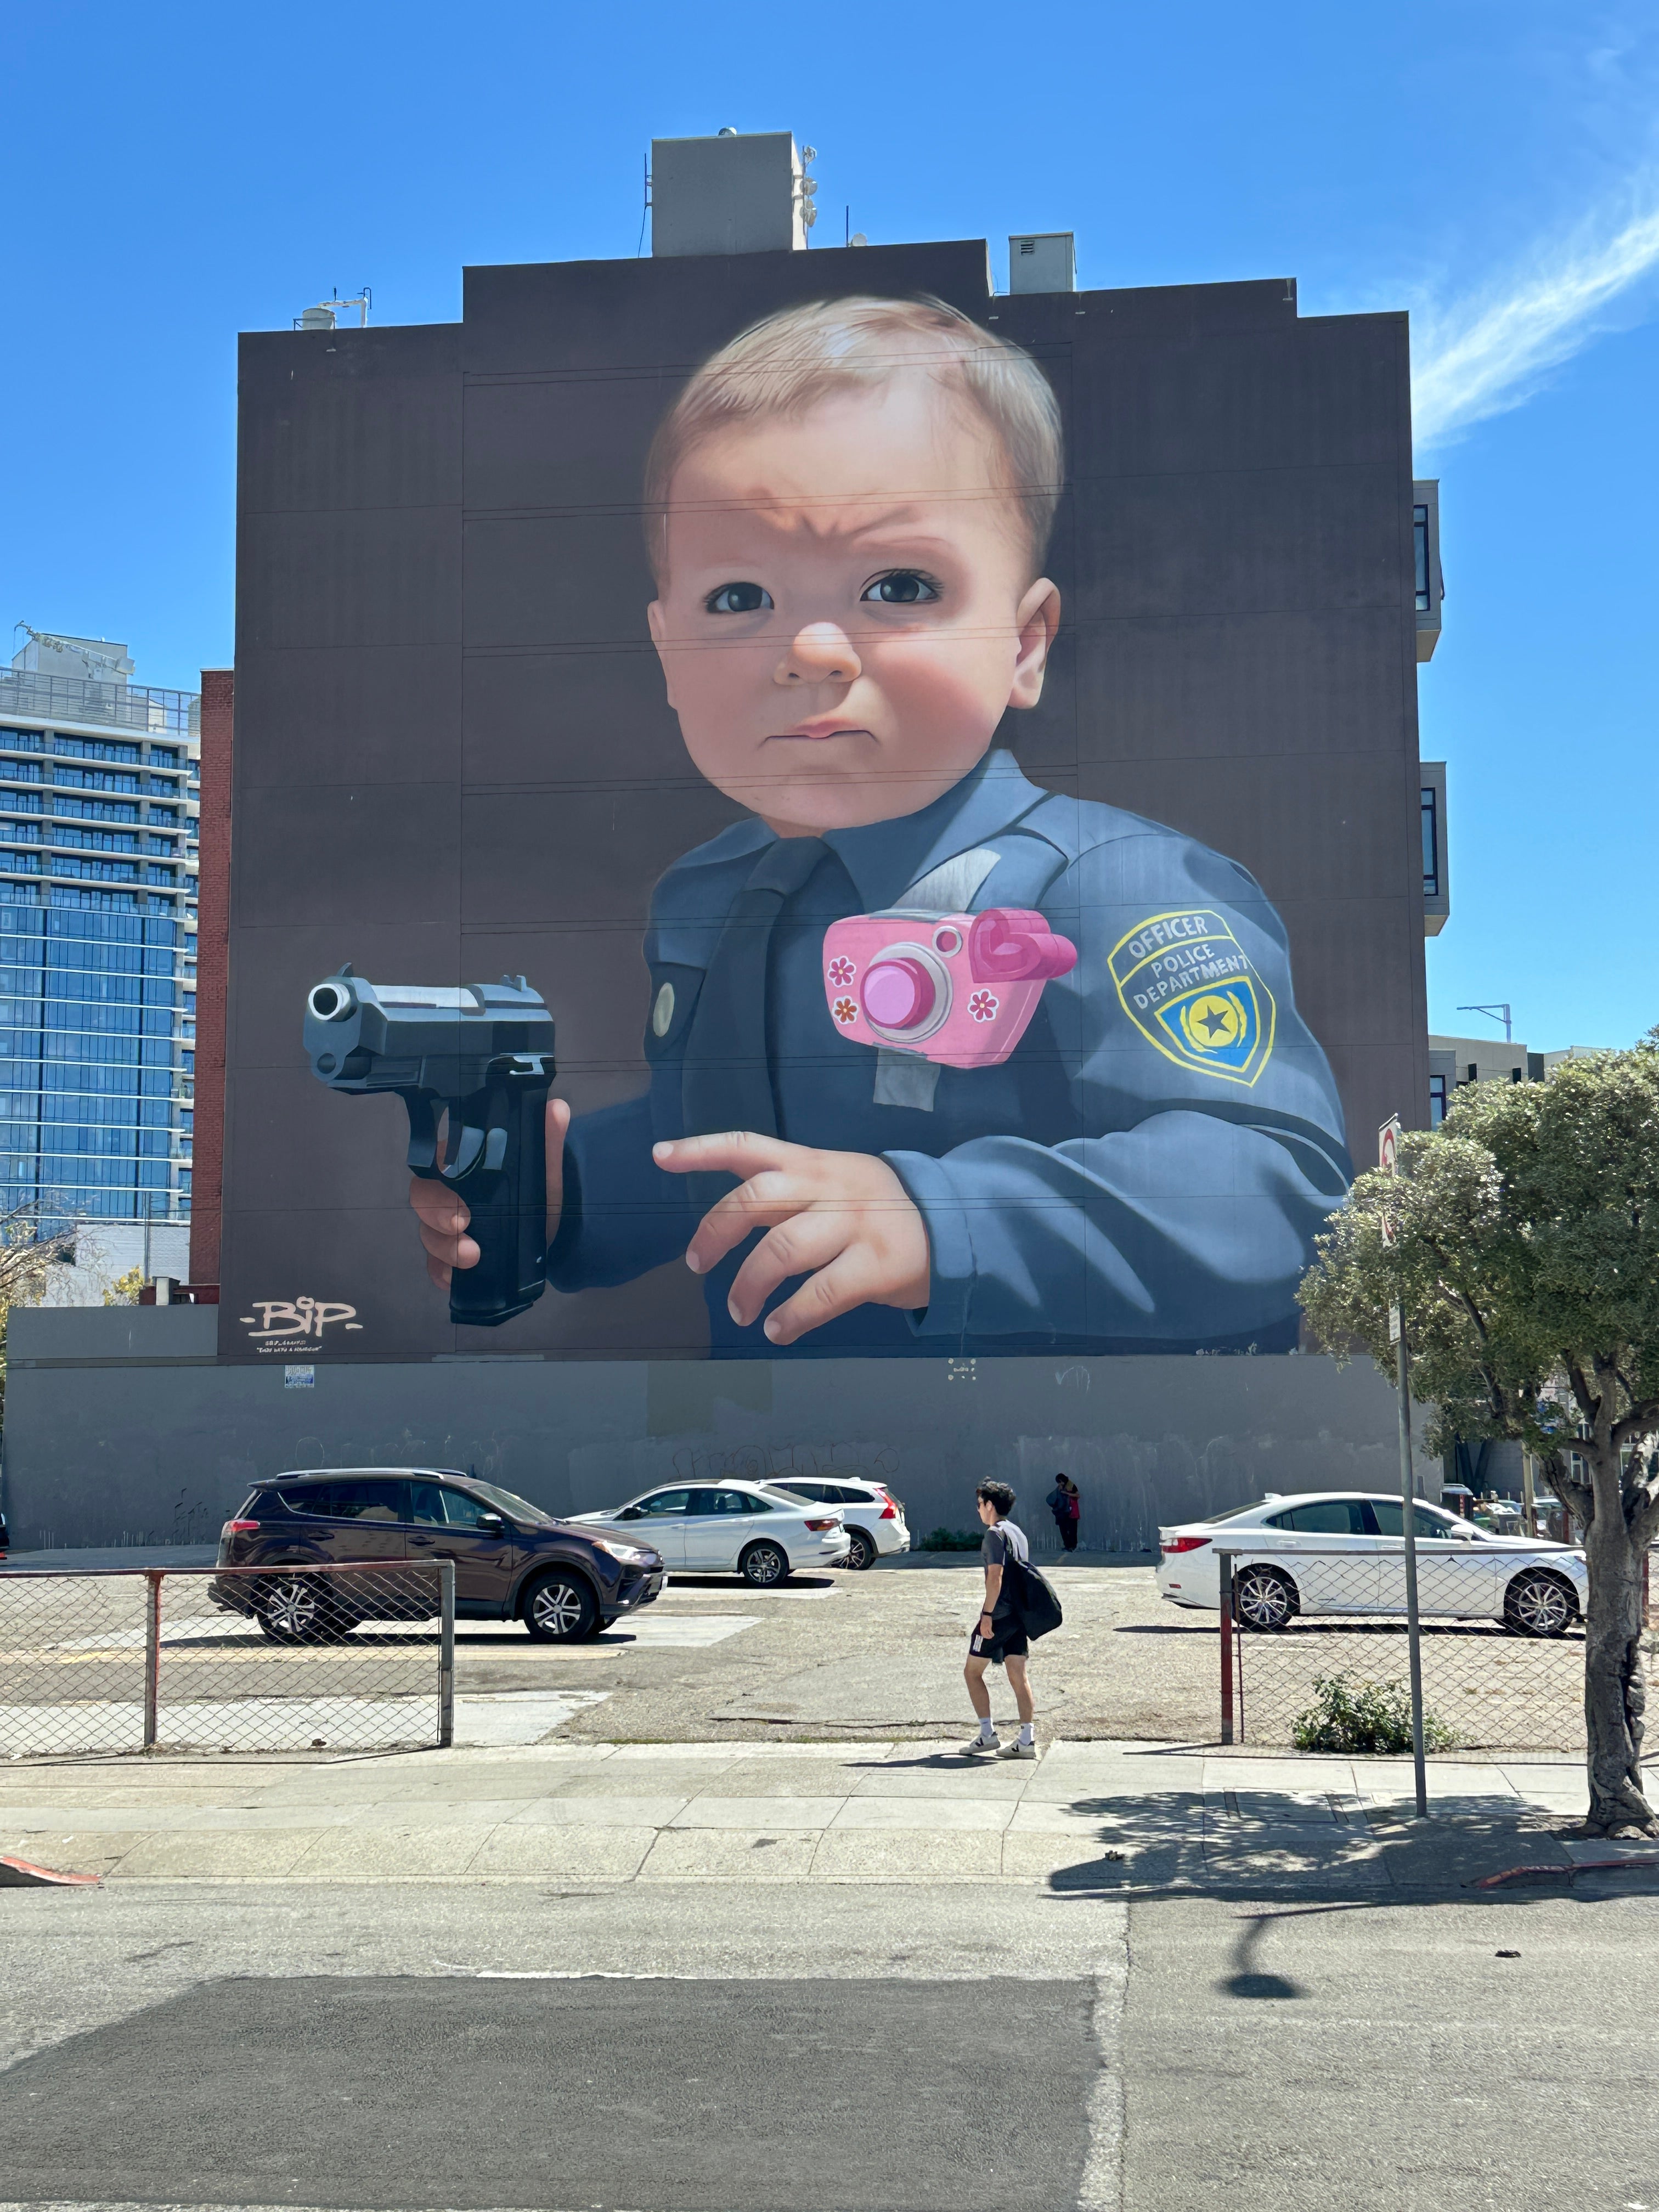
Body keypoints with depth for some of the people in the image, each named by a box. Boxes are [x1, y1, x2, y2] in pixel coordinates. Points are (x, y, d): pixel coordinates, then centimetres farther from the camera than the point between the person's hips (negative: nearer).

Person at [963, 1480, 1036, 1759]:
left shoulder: (995, 1533, -11)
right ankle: (1027, 1740, -1)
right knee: (1018, 1676, 5)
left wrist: (987, 1615, -20)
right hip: (1019, 1615, 8)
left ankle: (987, 1734, 1)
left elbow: (996, 1575, -20)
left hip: (999, 1614, -8)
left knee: (972, 1672, 4)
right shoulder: (1019, 1533, 16)